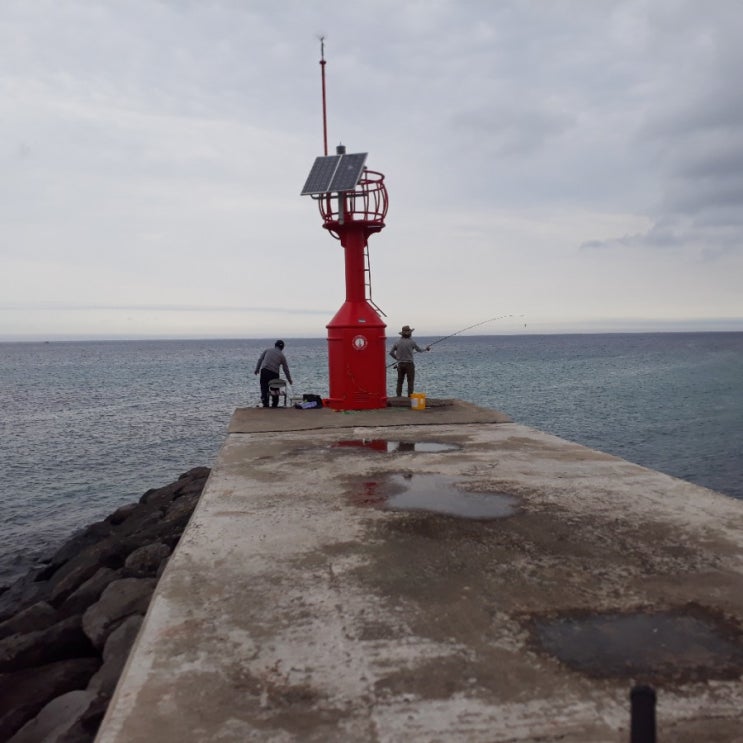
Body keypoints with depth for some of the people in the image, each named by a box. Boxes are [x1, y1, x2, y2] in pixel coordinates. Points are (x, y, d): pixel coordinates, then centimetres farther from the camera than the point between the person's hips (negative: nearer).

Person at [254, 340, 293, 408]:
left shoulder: (267, 350, 15)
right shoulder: (282, 355, 12)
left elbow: (260, 359, 9)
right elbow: (286, 369, 15)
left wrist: (257, 369, 13)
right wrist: (289, 379, 21)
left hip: (264, 370, 1)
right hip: (274, 373, 0)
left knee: (264, 388, 4)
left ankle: (265, 403, -3)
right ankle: (274, 404, 14)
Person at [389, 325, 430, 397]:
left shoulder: (398, 342, 2)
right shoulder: (411, 342, -6)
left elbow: (391, 352, 4)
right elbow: (419, 350, 9)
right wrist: (426, 349, 29)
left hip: (400, 364, 4)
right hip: (409, 364, -3)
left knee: (400, 381, 9)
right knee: (410, 381, 0)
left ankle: (398, 396, 6)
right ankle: (410, 396, -4)